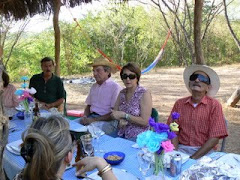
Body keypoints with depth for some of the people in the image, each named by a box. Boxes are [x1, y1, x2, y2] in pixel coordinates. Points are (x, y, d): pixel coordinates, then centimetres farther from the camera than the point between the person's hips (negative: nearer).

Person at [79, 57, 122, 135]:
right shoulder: (94, 86, 16)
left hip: (107, 121, -6)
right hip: (91, 117, 6)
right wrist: (85, 117, 0)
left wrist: (94, 120, -17)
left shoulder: (115, 87, -7)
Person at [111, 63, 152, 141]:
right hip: (122, 134, 6)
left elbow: (145, 121, -16)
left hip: (138, 137, -5)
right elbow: (114, 112, 9)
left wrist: (124, 115, -17)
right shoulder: (122, 93, 5)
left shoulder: (144, 94, -12)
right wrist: (121, 119, -12)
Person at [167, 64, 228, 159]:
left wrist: (193, 158, -14)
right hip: (181, 149, 2)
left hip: (204, 152, -2)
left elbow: (214, 138, -7)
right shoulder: (179, 104, 6)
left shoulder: (214, 105, -3)